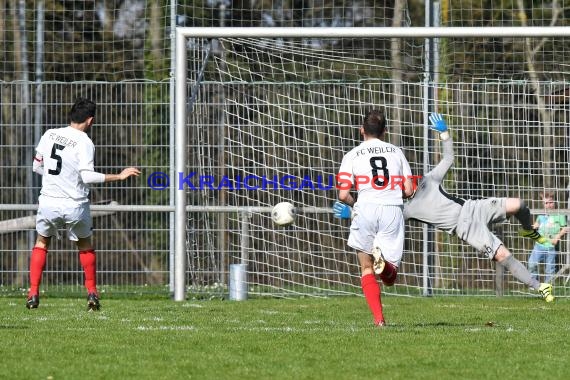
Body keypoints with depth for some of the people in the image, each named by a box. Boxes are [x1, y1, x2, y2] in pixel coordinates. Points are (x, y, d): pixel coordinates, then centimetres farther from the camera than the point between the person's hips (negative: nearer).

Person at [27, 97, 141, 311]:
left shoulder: (49, 135, 3)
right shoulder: (84, 142, -12)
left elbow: (37, 167, 11)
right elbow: (87, 176, -21)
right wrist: (119, 176, -16)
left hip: (49, 202, 3)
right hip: (75, 205, -3)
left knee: (41, 243, 21)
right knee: (85, 245, 21)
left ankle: (33, 293, 10)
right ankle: (92, 293, 19)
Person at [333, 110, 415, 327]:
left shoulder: (352, 156, 8)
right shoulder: (396, 152, 14)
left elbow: (343, 195, 0)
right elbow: (408, 191, 11)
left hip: (366, 209, -1)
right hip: (393, 210, 1)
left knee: (367, 269, 14)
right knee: (390, 277, 5)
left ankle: (378, 318, -2)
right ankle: (383, 261, -31)